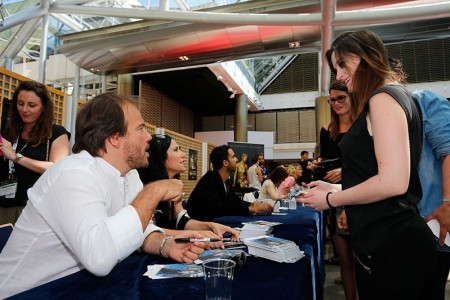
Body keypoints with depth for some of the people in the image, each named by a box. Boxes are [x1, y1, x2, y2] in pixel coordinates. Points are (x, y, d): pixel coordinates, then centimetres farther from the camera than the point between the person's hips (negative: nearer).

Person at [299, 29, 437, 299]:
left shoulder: (383, 97, -14)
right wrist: (335, 188, 14)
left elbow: (393, 182, -24)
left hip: (391, 245, -10)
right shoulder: (393, 96, 16)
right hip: (389, 240, 10)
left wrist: (331, 200, -11)